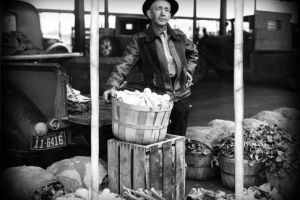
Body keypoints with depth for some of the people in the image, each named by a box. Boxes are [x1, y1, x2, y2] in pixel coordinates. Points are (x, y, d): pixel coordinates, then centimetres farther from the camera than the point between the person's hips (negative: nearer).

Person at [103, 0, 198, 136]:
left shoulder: (179, 37, 7)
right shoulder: (139, 40, -6)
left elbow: (193, 53, 27)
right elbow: (123, 64, -15)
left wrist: (189, 71, 12)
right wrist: (112, 86, -30)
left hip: (182, 96, 4)